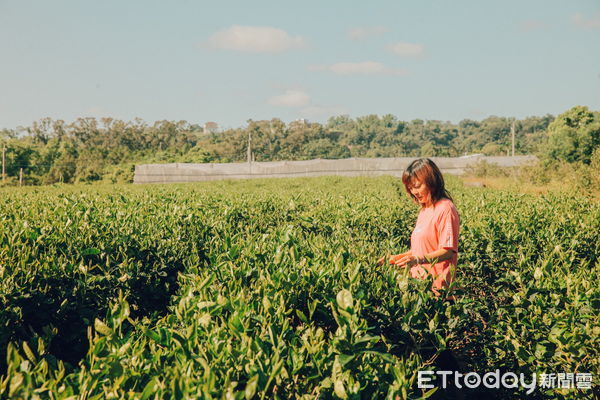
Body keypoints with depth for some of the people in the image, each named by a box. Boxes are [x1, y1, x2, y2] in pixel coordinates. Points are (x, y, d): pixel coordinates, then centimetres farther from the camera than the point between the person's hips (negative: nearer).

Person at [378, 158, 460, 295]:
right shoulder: (424, 210, 14)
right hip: (419, 283, 7)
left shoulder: (445, 209, -11)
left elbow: (448, 251, -16)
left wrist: (419, 259, -29)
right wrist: (395, 258, 10)